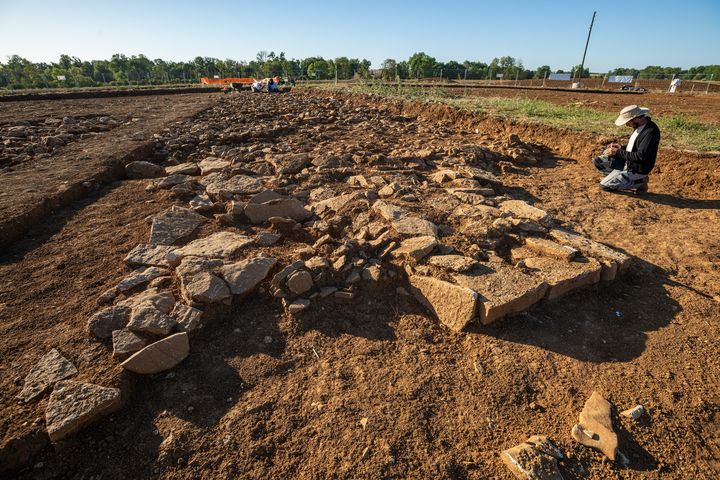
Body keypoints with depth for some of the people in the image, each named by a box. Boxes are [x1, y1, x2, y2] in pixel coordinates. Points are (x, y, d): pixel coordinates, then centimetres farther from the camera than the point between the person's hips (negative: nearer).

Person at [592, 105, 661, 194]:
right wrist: (621, 148, 1)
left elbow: (640, 156, -30)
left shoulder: (651, 131, -27)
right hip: (627, 162, 10)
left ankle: (639, 182, 2)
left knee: (604, 185, -13)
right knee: (597, 161, 5)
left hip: (636, 170, -9)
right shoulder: (639, 126, 2)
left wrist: (618, 152, -23)